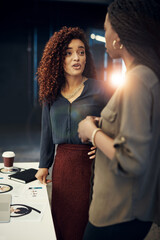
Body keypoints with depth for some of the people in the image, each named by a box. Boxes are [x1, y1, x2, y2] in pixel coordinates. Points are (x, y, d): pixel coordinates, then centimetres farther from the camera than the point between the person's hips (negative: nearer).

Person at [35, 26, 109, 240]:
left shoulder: (99, 89, -4)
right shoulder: (51, 93, 8)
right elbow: (47, 132, 13)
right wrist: (44, 165, 13)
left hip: (90, 163, -3)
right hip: (61, 163, 4)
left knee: (85, 222, 5)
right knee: (61, 220, 14)